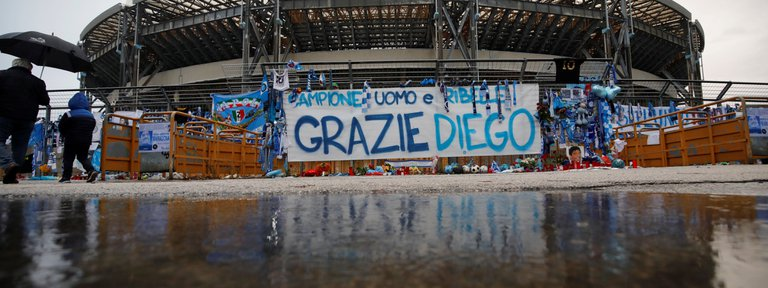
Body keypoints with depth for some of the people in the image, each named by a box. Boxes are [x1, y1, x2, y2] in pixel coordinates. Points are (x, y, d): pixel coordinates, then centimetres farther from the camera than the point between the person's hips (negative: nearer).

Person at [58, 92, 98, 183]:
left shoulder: (68, 115, -9)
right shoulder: (91, 116, 6)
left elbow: (61, 127, -3)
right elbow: (92, 127, 14)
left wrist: (65, 135, 14)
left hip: (72, 140, -5)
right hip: (86, 141, 5)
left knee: (68, 158, 4)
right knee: (83, 157, 15)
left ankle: (66, 177, 2)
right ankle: (91, 171, -7)